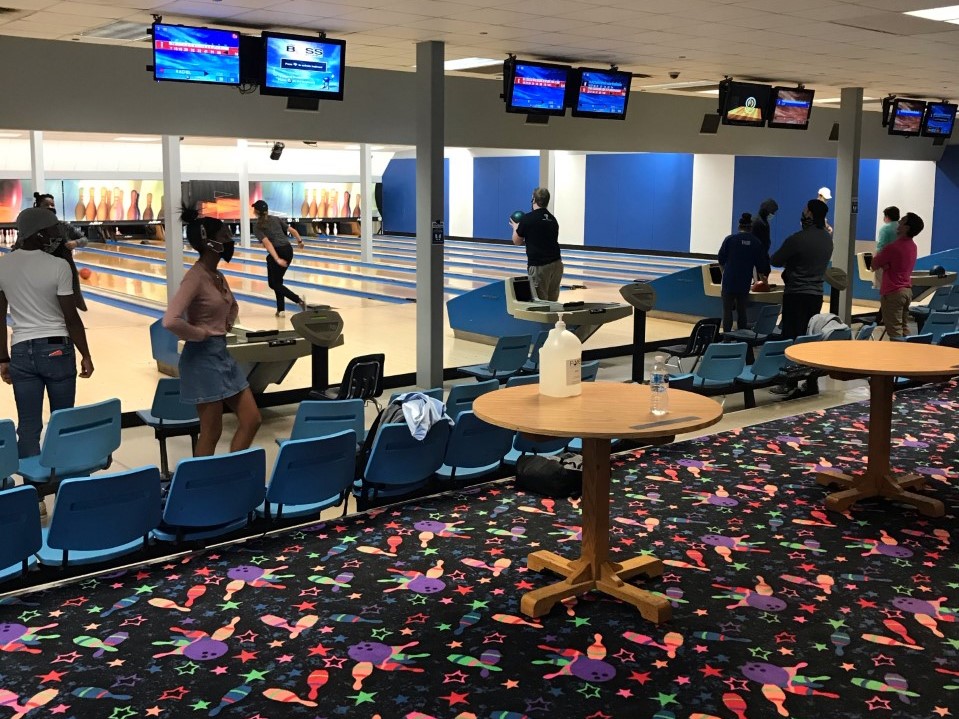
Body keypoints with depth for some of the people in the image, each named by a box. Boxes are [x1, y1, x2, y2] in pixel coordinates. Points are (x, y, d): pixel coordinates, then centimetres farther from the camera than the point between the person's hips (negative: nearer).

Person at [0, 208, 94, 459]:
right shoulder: (58, 266, -13)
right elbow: (71, 318, -10)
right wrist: (85, 355, 1)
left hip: (22, 352, 3)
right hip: (57, 349, -3)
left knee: (28, 425, 6)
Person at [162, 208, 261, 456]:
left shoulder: (218, 276, 8)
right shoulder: (195, 277, -18)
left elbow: (232, 307, 30)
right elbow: (171, 321, -30)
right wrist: (201, 334, -16)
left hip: (222, 354, 9)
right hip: (203, 358, -9)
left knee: (251, 420, 9)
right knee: (211, 433, 1)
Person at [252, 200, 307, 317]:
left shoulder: (257, 227, -5)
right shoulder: (276, 219, 10)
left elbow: (267, 243, -17)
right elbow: (292, 230, 8)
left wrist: (277, 259, -25)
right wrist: (299, 240, 25)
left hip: (277, 252, -6)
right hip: (288, 250, 6)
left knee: (273, 283, 7)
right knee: (278, 280, 20)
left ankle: (299, 300, -11)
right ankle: (281, 309, 16)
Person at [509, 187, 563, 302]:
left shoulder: (528, 219, -8)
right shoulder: (553, 219, 11)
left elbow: (517, 241, 3)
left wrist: (515, 227, 24)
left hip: (539, 266, -6)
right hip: (556, 264, 6)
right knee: (552, 301, 9)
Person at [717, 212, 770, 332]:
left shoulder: (730, 239, -5)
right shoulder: (756, 243, 1)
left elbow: (721, 260, 1)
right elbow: (760, 265, 8)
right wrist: (763, 277, 27)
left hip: (729, 281, -2)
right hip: (745, 283, 2)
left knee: (727, 310, 3)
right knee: (742, 311, 10)